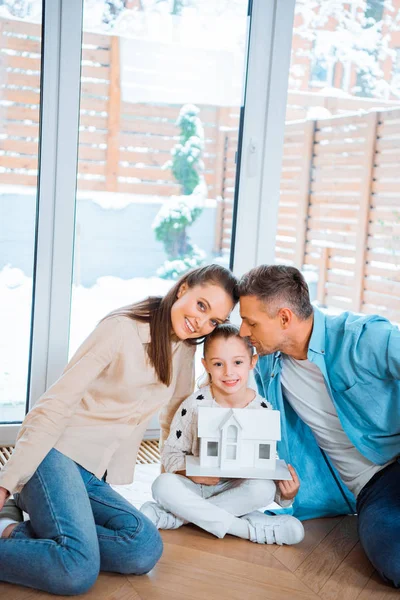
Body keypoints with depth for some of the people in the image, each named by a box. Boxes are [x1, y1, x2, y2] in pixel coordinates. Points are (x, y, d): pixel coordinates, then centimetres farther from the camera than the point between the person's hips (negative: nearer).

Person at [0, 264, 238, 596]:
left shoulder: (184, 351, 12)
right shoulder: (123, 329, -10)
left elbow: (174, 421, 26)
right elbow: (56, 404, -14)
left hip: (96, 479, 8)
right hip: (56, 454, -8)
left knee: (146, 550, -23)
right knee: (78, 572, -31)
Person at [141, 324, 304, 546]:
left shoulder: (263, 411, -7)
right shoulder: (195, 405, -10)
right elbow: (172, 451, -5)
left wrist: (286, 493, -19)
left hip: (239, 489, 1)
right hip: (197, 485, -1)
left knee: (264, 488, -31)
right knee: (163, 484, -30)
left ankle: (170, 517, -25)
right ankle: (250, 527, -29)